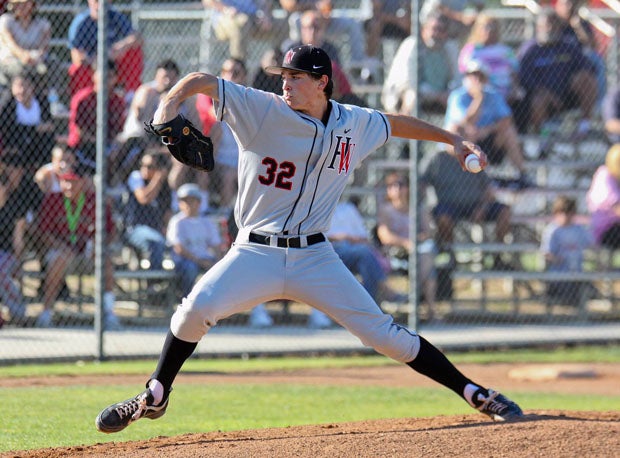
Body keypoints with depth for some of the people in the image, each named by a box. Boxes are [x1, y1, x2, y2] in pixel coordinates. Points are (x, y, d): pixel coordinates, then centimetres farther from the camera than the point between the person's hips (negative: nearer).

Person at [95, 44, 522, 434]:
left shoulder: (355, 124, 3)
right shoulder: (262, 110, -8)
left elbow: (397, 123, 24)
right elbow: (203, 81, -14)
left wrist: (453, 139, 26)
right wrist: (171, 102, -34)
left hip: (314, 257, 1)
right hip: (256, 253, -1)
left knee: (383, 332, -5)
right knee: (197, 307, -24)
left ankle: (475, 393, 5)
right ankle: (155, 397, -3)